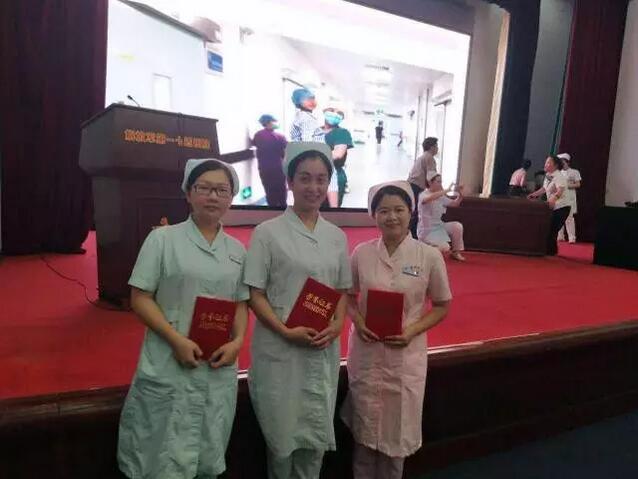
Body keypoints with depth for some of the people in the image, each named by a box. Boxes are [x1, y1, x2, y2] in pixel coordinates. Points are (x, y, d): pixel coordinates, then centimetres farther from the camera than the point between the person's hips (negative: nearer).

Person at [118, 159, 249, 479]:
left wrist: (238, 341, -6)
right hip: (169, 367, -3)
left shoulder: (237, 250, 8)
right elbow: (140, 298, -6)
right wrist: (177, 340, -17)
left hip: (219, 369, 4)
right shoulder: (163, 239, -3)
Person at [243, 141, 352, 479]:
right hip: (279, 349, -3)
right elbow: (254, 294, -8)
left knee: (317, 434, 14)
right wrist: (286, 331, -19)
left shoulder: (337, 236, 5)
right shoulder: (268, 232, -8)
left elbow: (343, 291, 11)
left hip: (324, 351, 4)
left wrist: (337, 325, -6)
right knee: (282, 434, 10)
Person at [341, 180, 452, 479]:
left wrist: (413, 330, -14)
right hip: (366, 352, 1)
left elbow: (442, 306, 0)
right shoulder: (362, 253, -5)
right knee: (364, 427, 16)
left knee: (397, 429, 14)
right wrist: (358, 321, -11)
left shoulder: (429, 256, -10)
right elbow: (349, 296, 8)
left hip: (406, 355, -1)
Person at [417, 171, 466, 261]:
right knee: (445, 248, -22)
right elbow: (430, 198, -40)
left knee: (457, 226, -13)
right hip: (426, 230, -7)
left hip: (439, 226, 7)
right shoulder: (423, 195, -16)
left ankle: (455, 252, 4)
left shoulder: (441, 197, 7)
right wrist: (447, 190, -39)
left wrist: (460, 195, -8)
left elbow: (454, 204, 12)